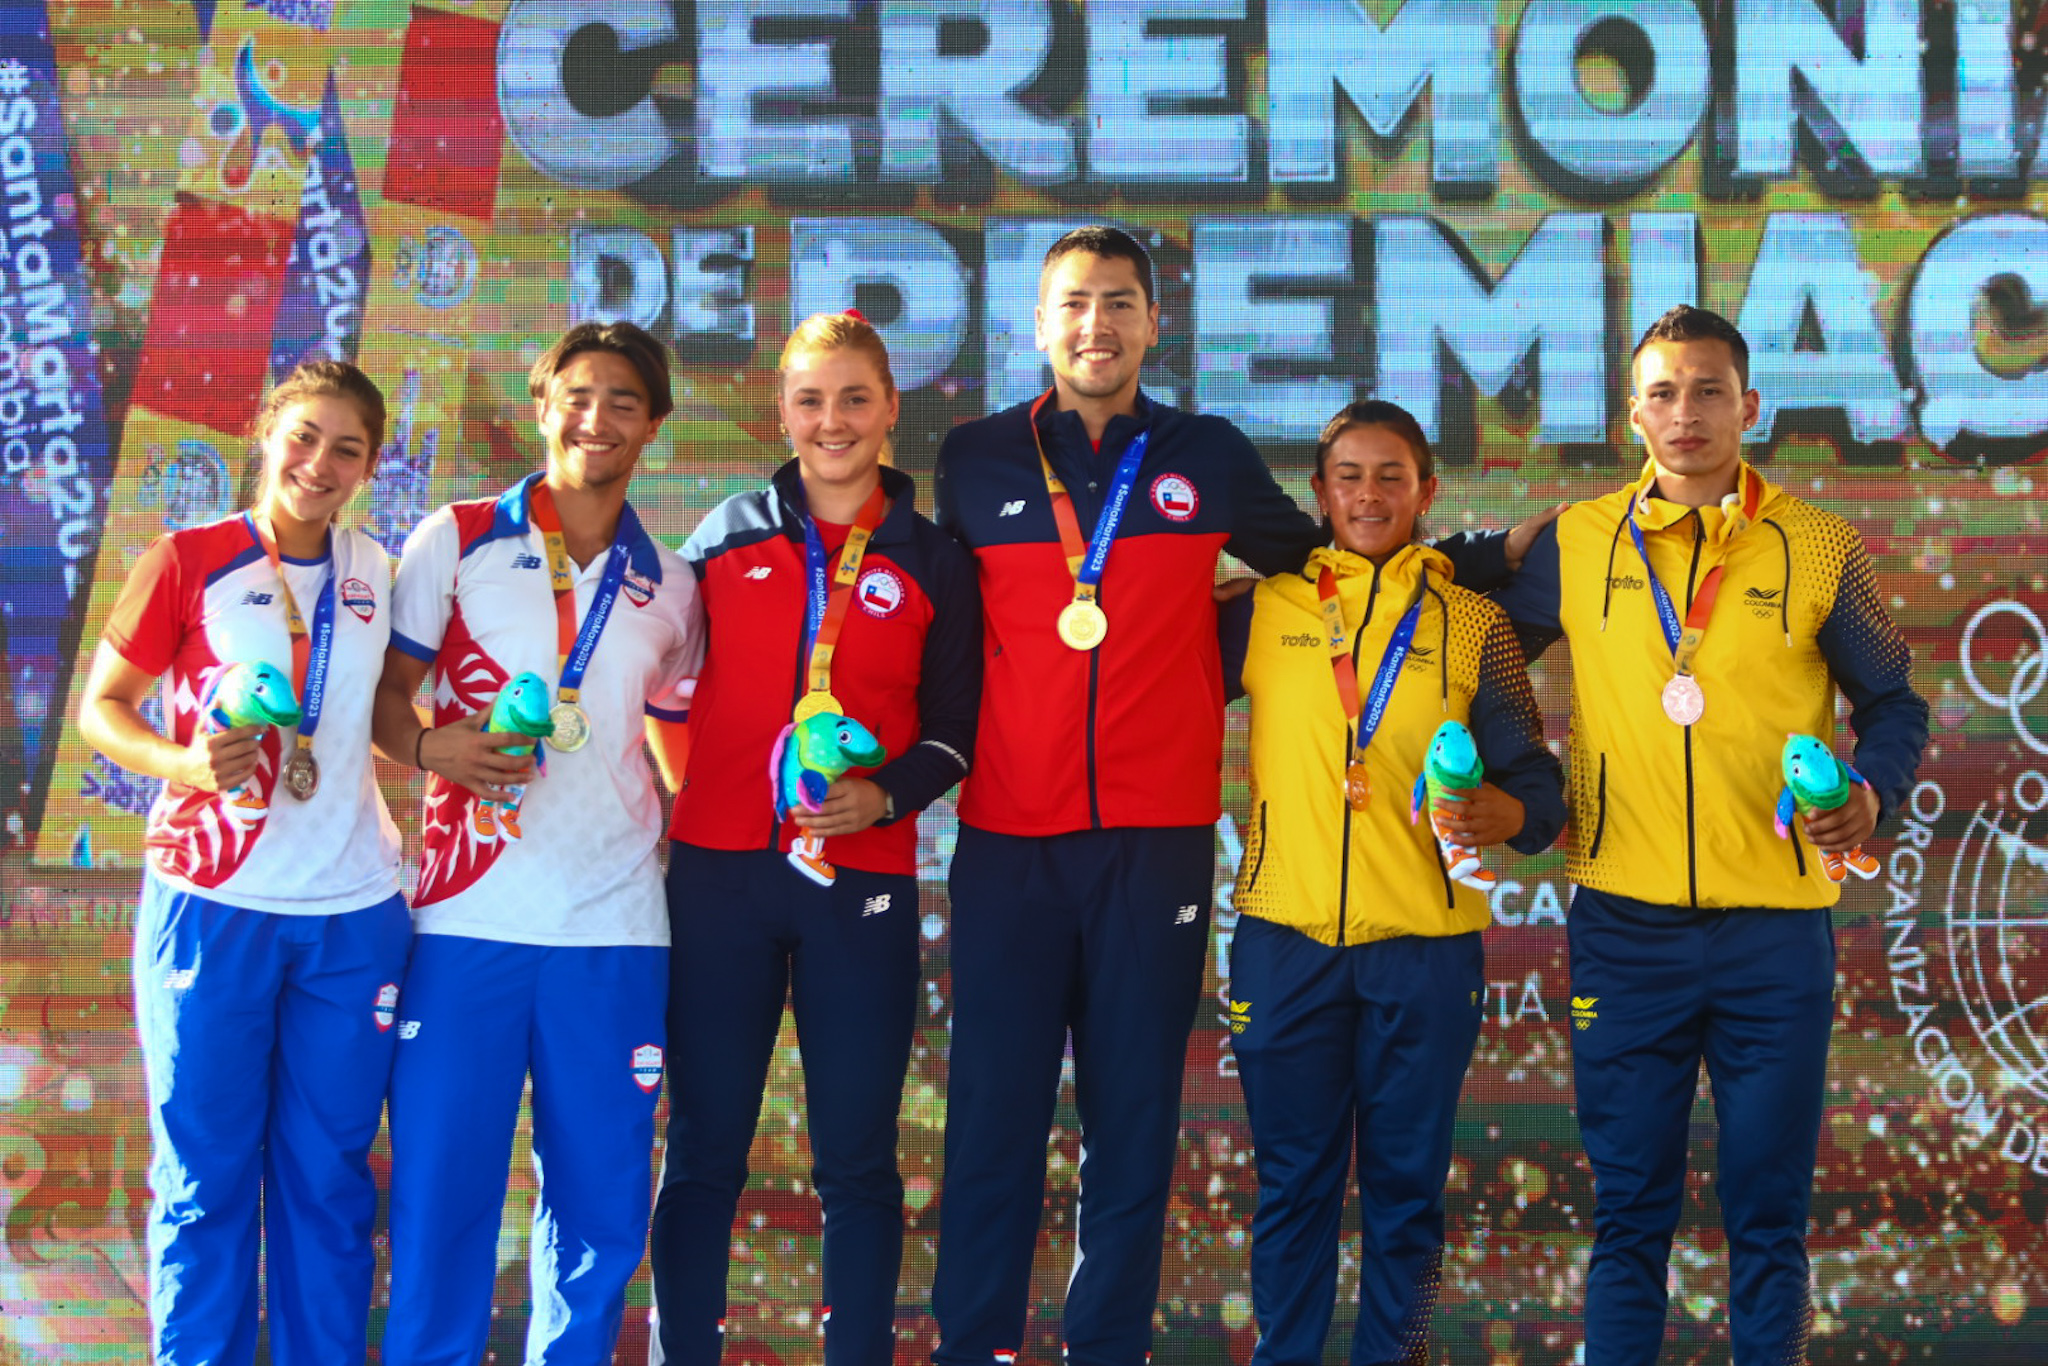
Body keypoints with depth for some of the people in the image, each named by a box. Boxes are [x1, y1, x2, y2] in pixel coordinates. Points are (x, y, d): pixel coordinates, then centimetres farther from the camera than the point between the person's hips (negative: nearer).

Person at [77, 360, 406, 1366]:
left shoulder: (374, 574, 9)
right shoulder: (189, 560, -3)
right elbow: (100, 707, -1)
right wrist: (182, 763, -18)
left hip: (352, 915, 3)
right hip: (211, 906, -3)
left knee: (329, 1179, 8)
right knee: (206, 1177, 2)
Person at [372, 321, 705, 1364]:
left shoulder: (669, 587, 14)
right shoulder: (456, 541, 5)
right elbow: (383, 692, 3)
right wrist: (432, 746, -17)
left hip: (616, 931, 3)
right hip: (468, 918, -3)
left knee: (601, 1206, 5)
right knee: (440, 1193, -3)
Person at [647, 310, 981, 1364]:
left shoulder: (934, 563, 8)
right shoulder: (730, 536, 9)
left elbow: (953, 732, 7)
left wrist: (882, 795, -11)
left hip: (862, 884, 0)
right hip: (719, 872, 0)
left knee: (858, 1159, 2)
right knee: (704, 1150, 2)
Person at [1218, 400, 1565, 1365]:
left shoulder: (1472, 626, 6)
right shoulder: (1262, 609, 7)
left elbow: (1537, 780, 2)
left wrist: (1507, 811, -17)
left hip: (1425, 946, 0)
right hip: (1285, 937, 0)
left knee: (1406, 1184, 7)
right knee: (1291, 1183, 8)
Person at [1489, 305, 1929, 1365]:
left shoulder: (1817, 548, 2)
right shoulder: (1578, 543, 4)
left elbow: (1891, 700, 11)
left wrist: (1872, 789, -8)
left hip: (1775, 927, 0)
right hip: (1624, 923, 0)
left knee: (1769, 1210, 6)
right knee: (1628, 1207, 7)